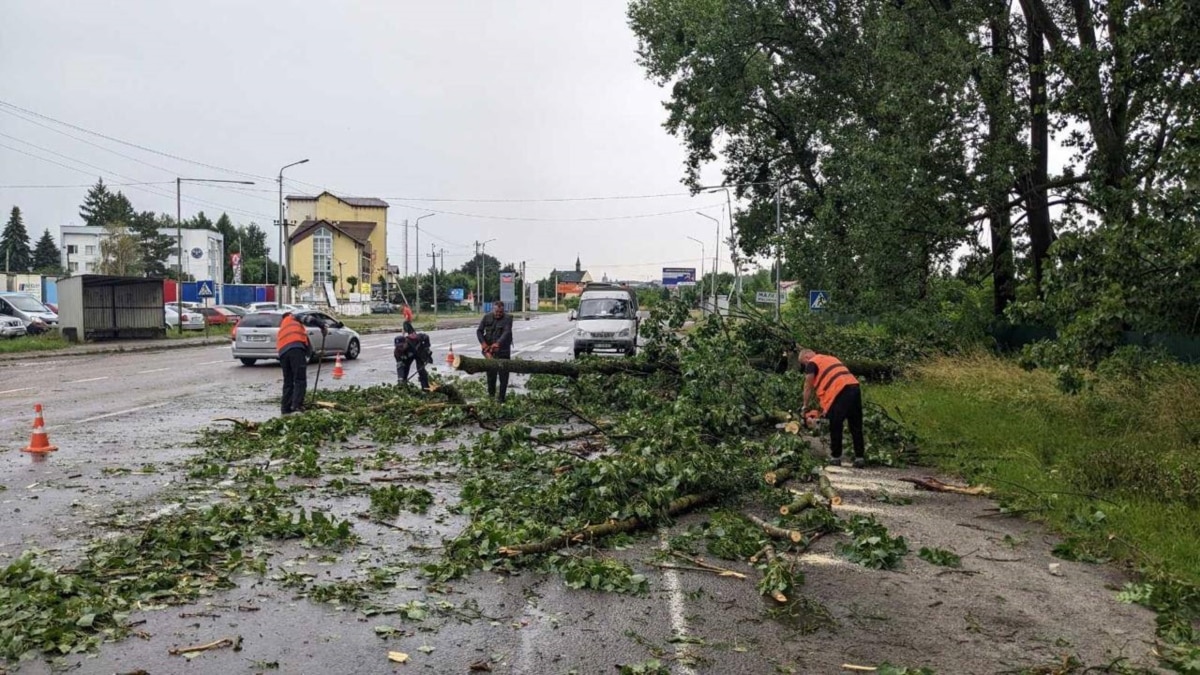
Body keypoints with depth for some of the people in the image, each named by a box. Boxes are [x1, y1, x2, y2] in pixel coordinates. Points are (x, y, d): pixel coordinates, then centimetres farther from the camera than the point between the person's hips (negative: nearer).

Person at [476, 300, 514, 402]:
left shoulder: (507, 319, -8)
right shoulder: (487, 318, 3)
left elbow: (507, 332, -22)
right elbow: (479, 331, 1)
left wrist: (498, 343, -37)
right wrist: (483, 343, -17)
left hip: (503, 351, -3)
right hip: (490, 350, 3)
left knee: (503, 375, -1)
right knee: (490, 373, 12)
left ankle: (501, 397, 4)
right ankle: (491, 394, 25)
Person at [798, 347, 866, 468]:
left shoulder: (812, 363, 8)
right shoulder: (830, 359, 31)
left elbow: (808, 387, 8)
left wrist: (805, 406, 19)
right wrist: (821, 404, 27)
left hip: (841, 392, -7)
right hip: (854, 387, 8)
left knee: (835, 427, 3)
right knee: (856, 427, 10)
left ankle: (835, 458, 8)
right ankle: (860, 458, 11)